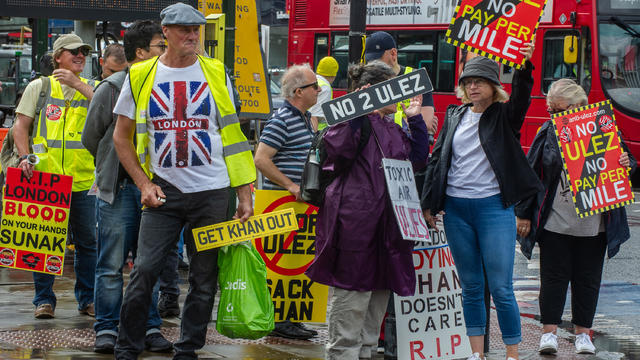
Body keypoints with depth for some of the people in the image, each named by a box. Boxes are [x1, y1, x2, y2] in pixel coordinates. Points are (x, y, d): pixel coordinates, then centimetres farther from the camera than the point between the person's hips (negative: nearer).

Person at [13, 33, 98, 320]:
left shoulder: (92, 88, 12)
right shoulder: (39, 87, 9)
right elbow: (21, 126, 8)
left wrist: (78, 85, -13)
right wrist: (25, 157, -7)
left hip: (84, 180, 1)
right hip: (46, 178, -1)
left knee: (88, 242, 4)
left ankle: (87, 298, 14)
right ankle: (44, 299, 9)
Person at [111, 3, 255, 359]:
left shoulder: (216, 75, 5)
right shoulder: (141, 77, 3)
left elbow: (233, 137, 8)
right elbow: (122, 137, 10)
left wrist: (245, 195, 3)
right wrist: (144, 184, -1)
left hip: (211, 193, 1)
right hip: (162, 193, -1)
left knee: (204, 278, 4)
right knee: (144, 271, -7)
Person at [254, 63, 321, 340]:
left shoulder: (305, 118, 16)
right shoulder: (281, 120, -14)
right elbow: (261, 160, -20)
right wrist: (292, 187, -21)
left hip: (299, 202, 10)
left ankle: (289, 319, 17)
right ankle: (277, 321, -3)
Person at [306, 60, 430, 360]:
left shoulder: (392, 128, 20)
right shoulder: (354, 120, -7)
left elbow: (417, 158, 23)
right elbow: (338, 146, -26)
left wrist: (415, 120, 16)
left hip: (387, 220, 9)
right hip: (355, 220, -9)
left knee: (380, 289, 14)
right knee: (352, 292, -6)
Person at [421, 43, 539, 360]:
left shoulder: (504, 116, 0)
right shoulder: (454, 116, 12)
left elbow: (521, 97, -21)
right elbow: (437, 159, 14)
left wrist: (525, 68, -39)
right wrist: (428, 203, 11)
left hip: (493, 206, -4)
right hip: (456, 209, 4)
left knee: (501, 289, -6)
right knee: (470, 287, 9)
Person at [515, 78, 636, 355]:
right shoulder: (548, 133, 1)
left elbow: (625, 162, 12)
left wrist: (626, 164, -13)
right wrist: (523, 214, 3)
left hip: (593, 225, 1)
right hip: (555, 222, -1)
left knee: (587, 279, 7)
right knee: (554, 276, 1)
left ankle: (583, 333, 17)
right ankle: (549, 331, 8)